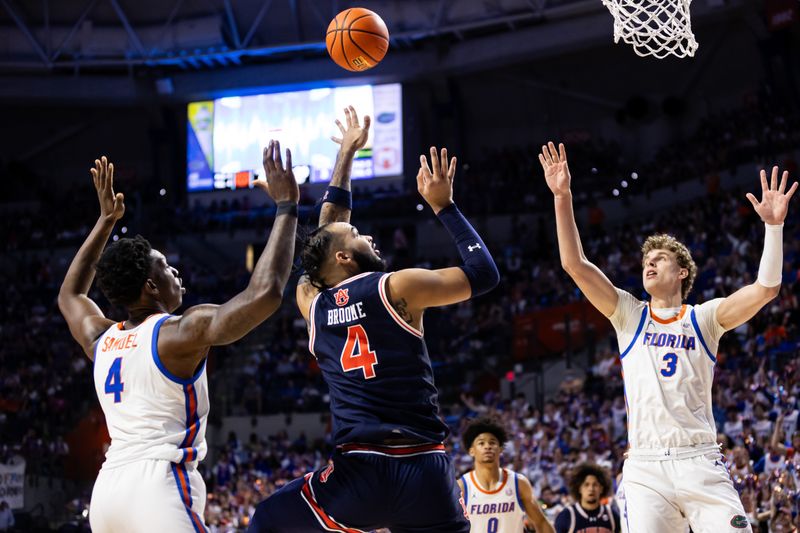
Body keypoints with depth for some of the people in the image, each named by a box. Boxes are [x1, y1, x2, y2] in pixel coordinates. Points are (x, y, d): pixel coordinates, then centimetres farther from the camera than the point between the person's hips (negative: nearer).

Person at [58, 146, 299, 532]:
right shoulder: (180, 334, -6)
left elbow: (70, 295, 40)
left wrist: (106, 221, 41)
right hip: (156, 485, -8)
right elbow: (264, 294, -16)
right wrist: (286, 207, -7)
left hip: (107, 488, 8)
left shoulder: (101, 339, 16)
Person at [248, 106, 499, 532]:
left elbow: (324, 233, 29)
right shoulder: (398, 287, 0)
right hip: (426, 473, -1)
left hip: (359, 473, 2)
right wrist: (443, 205, 14)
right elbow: (484, 274, 7)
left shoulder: (312, 304, 12)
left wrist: (347, 154, 39)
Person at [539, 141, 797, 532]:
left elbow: (766, 288, -3)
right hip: (644, 468, 1)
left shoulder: (703, 318, 10)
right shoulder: (629, 316, 13)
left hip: (699, 462, -1)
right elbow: (575, 265, 5)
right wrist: (562, 196, -2)